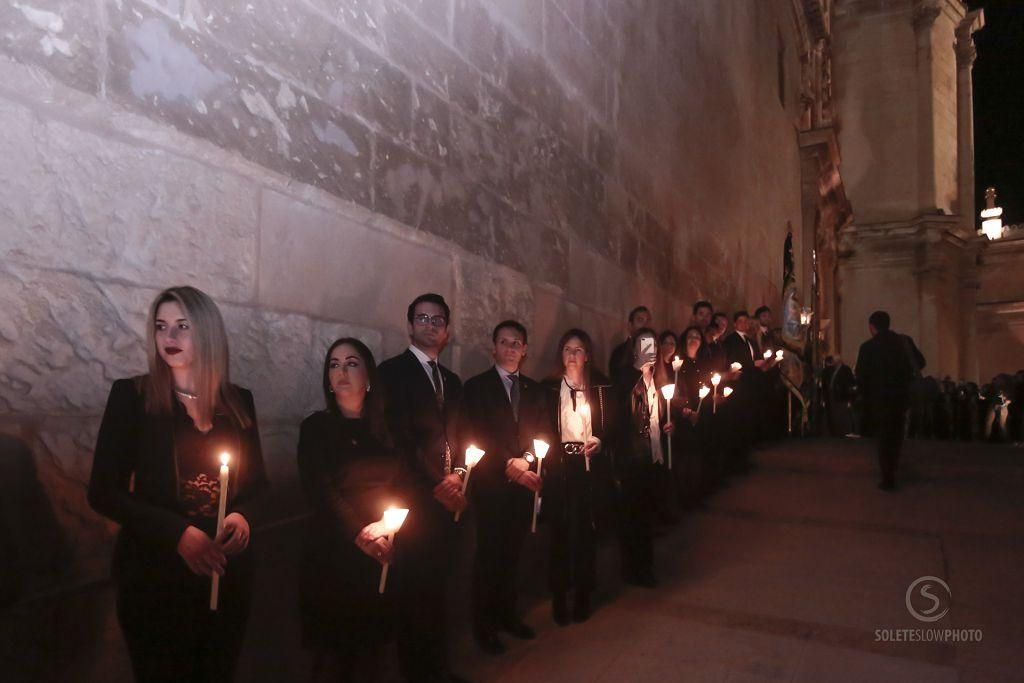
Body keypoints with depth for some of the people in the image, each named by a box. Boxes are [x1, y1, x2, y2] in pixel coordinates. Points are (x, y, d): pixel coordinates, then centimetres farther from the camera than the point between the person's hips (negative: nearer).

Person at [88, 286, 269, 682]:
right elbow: (103, 492, -8)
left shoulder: (239, 401, 2)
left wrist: (244, 516, -13)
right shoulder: (131, 396, -7)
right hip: (153, 573, -3)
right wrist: (177, 533, -20)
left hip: (228, 571, 3)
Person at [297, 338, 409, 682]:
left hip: (383, 553, 3)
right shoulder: (316, 427, -1)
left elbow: (404, 483, 6)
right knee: (333, 646, 6)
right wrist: (359, 532, -16)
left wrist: (386, 525, -11)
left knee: (373, 641, 10)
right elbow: (318, 490, -9)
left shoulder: (387, 429, 8)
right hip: (333, 552, -3)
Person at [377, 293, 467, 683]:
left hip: (445, 500, 6)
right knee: (413, 590, 2)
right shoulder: (392, 372, -6)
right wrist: (433, 486, -12)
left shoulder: (451, 380, 16)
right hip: (412, 500, -6)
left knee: (437, 588, 14)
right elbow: (396, 440, -12)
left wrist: (456, 475, 1)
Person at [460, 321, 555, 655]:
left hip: (524, 484, 4)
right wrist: (508, 467, -13)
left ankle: (508, 615, 27)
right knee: (489, 555, 3)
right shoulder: (477, 386, -2)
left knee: (512, 553, 10)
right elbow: (472, 438, -7)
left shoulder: (534, 389, 12)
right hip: (492, 486, -4)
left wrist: (525, 461, -9)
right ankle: (484, 625, 18)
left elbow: (545, 434, 9)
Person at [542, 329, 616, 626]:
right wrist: (545, 458, -7)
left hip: (591, 468, 1)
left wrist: (600, 441, -13)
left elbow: (611, 426, 6)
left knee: (587, 531, 5)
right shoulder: (549, 388, 3)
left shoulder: (601, 387, 6)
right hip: (558, 468, 0)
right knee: (560, 531, 1)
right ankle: (559, 598, 16)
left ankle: (583, 596, 21)